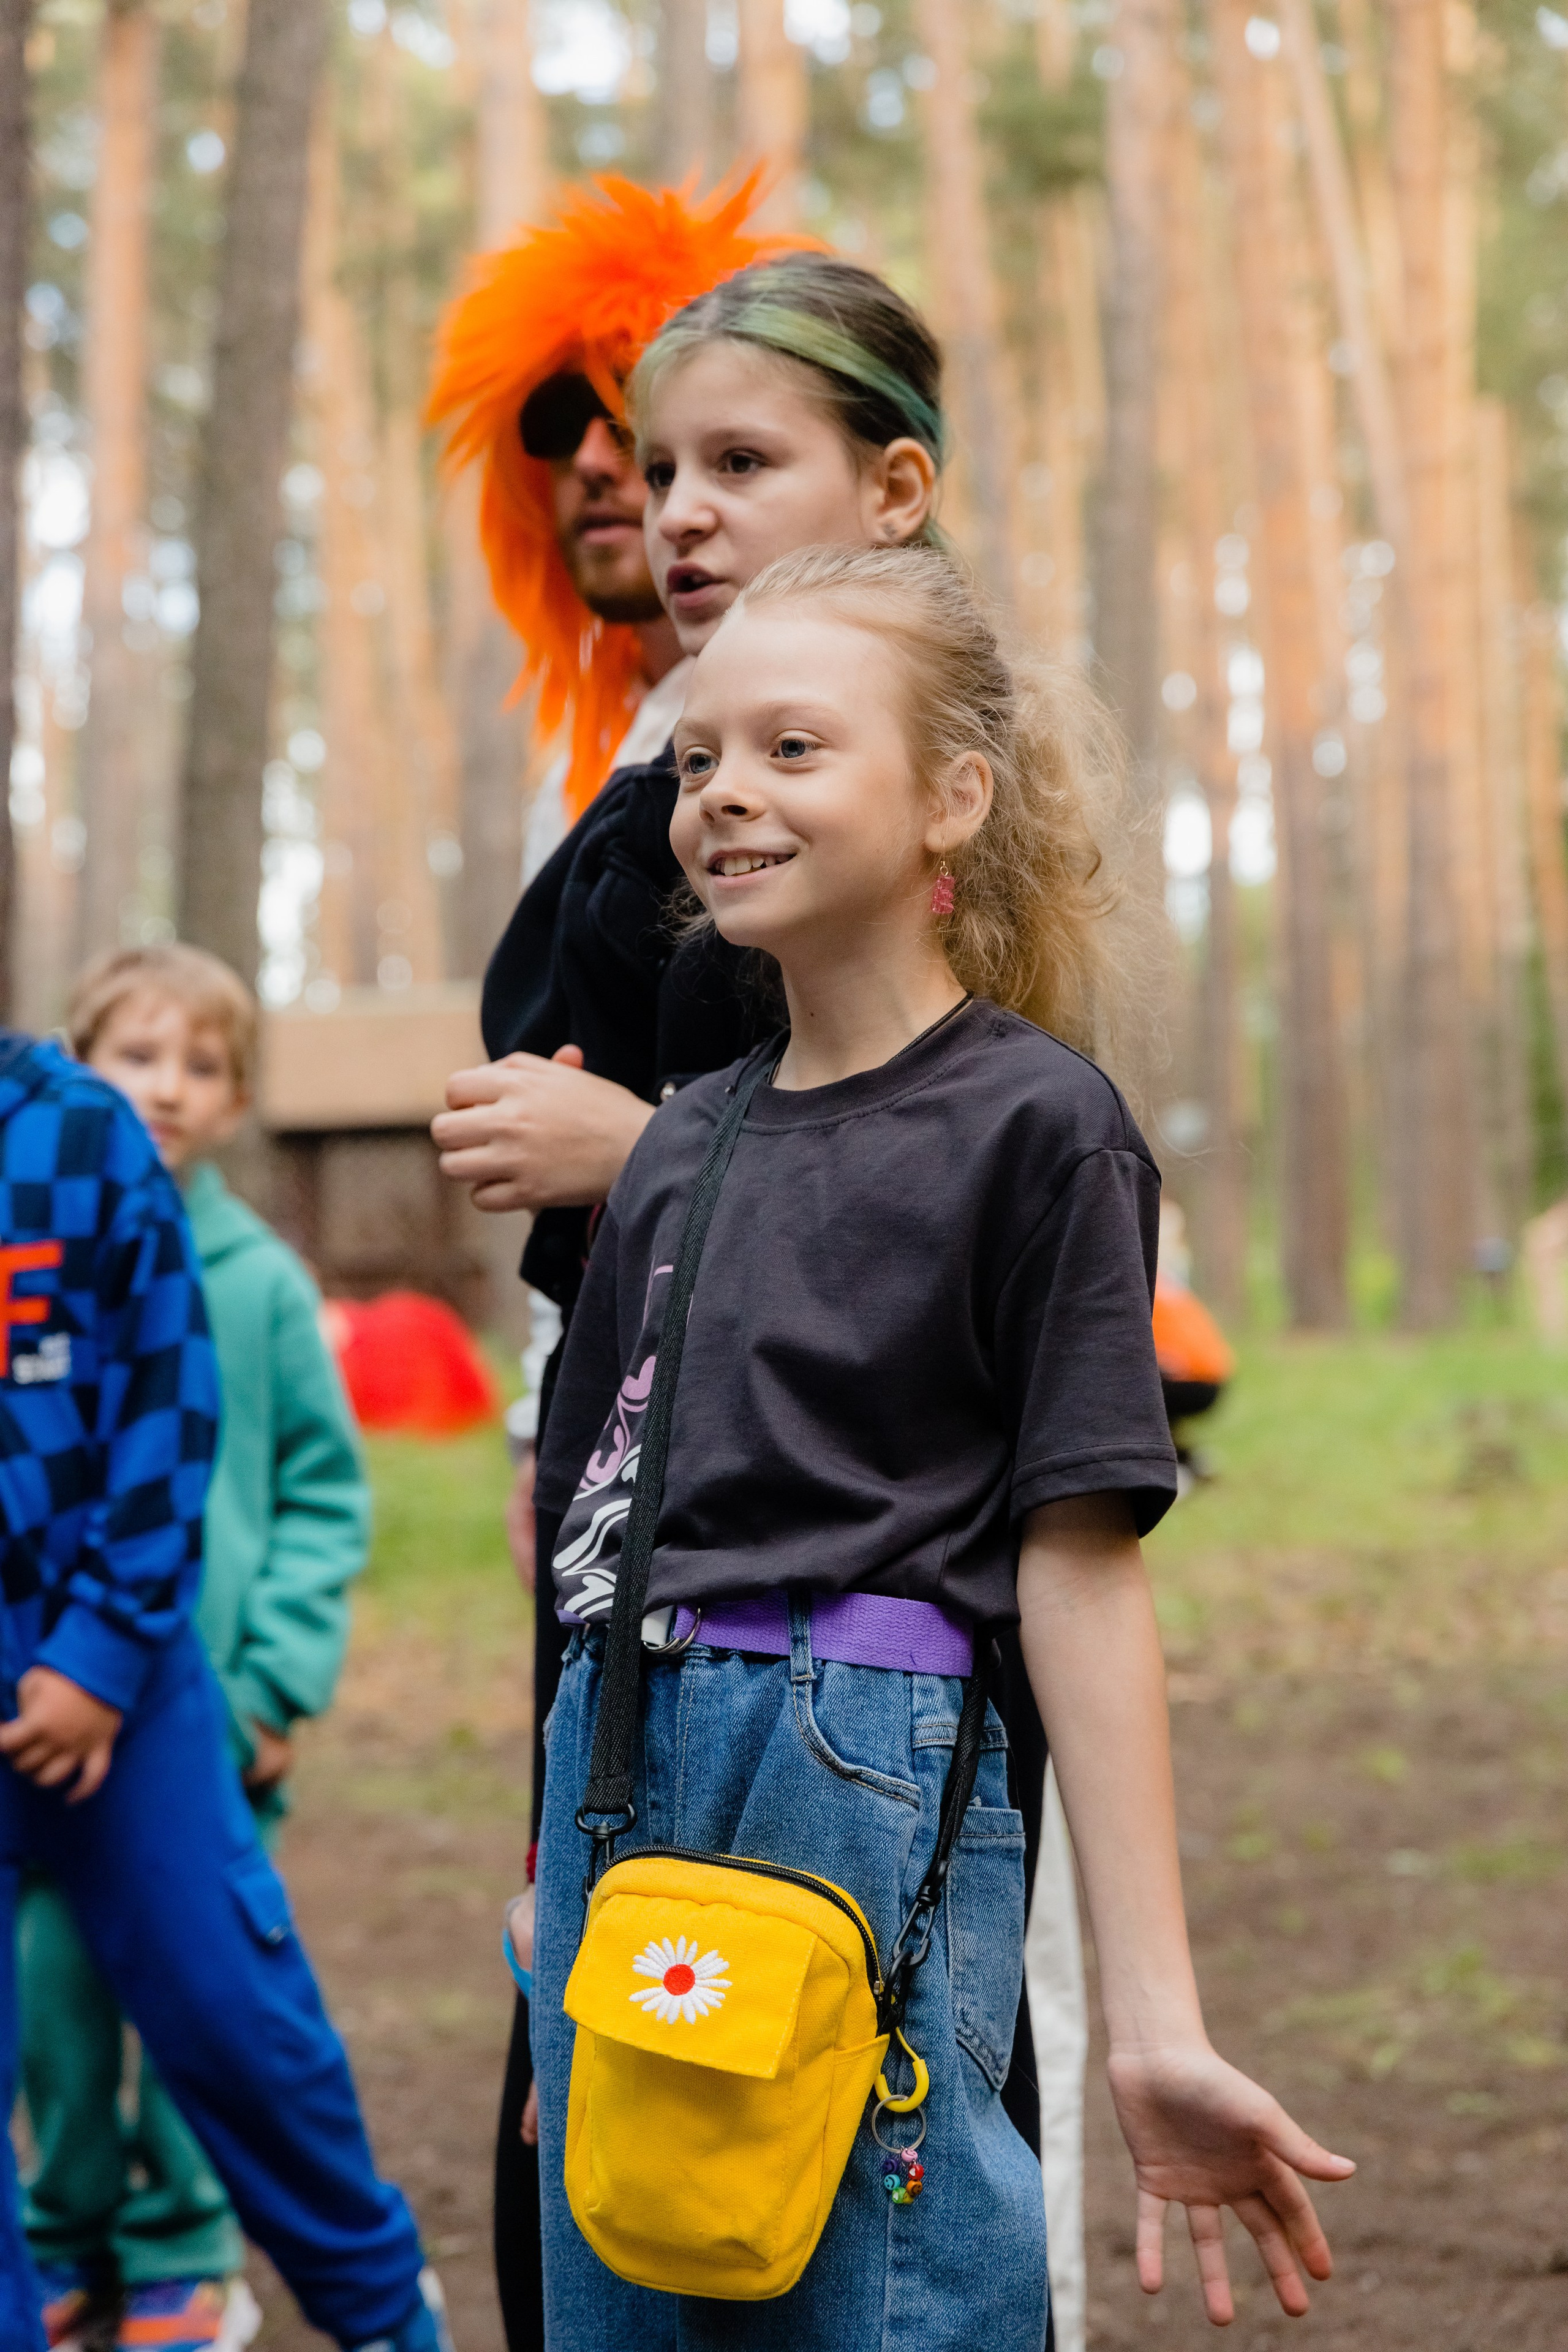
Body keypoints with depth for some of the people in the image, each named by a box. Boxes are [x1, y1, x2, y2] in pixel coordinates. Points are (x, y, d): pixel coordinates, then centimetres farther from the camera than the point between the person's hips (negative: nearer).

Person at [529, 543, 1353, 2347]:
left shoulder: (1035, 1122, -4)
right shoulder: (681, 1140, 14)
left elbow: (1080, 1569, -9)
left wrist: (1154, 2029, -14)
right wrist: (562, 1944, 19)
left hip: (870, 1782, -6)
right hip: (618, 1782, 6)